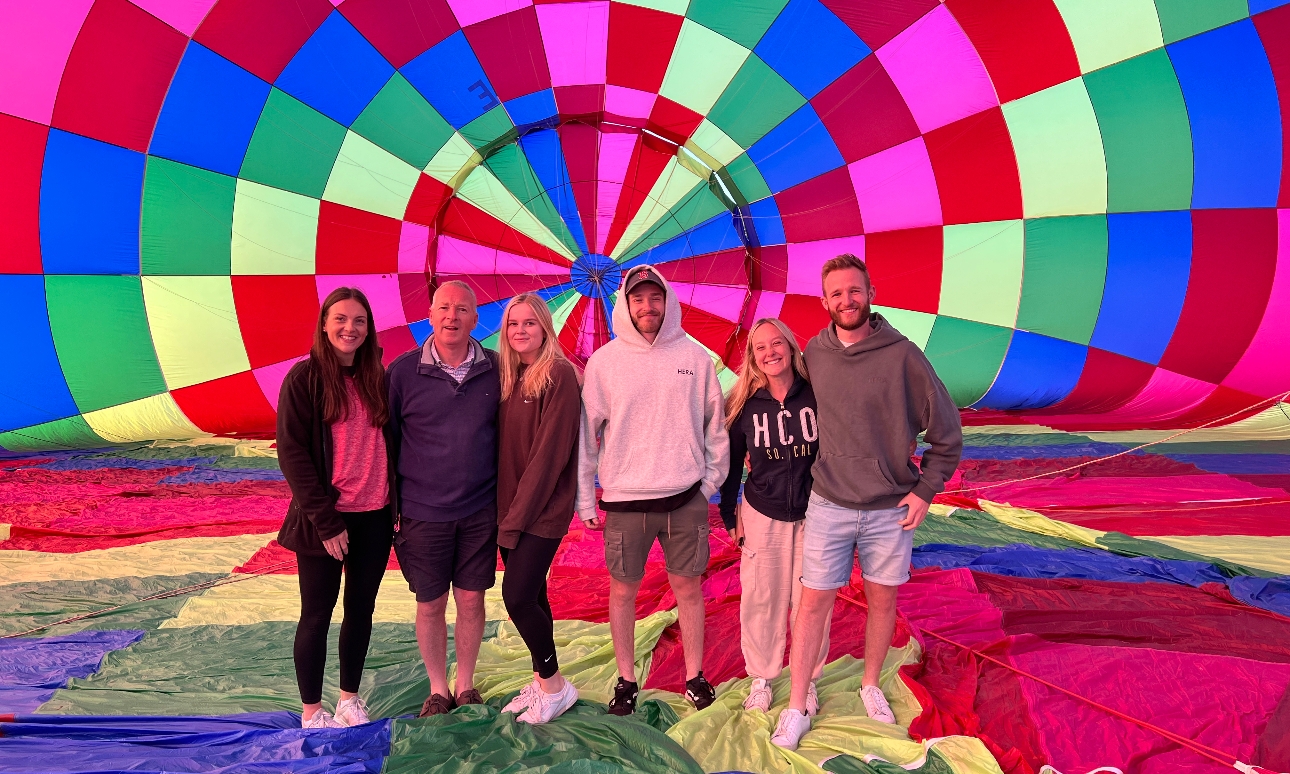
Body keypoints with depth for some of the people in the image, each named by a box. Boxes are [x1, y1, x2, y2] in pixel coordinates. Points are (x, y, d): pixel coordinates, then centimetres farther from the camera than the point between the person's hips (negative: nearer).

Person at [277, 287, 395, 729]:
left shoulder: (377, 378, 5)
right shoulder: (304, 378, -7)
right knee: (317, 614, 7)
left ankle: (349, 697, 31)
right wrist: (325, 521, -14)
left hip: (375, 517, 4)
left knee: (361, 609, 14)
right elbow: (292, 452, -10)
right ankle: (311, 712, 23)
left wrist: (399, 507, 2)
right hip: (325, 519, -4)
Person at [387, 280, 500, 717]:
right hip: (423, 513, -1)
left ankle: (466, 686, 30)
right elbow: (387, 440, 0)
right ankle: (438, 690, 30)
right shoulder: (403, 370, -5)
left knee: (471, 600, 10)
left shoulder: (495, 369, -1)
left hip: (481, 511, 1)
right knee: (430, 605, 10)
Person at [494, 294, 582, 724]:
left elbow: (551, 451, -16)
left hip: (542, 509, -7)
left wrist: (519, 513, -15)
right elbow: (503, 446, 10)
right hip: (511, 508, 7)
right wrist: (504, 509, 3)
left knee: (518, 596, -7)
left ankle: (555, 685, 12)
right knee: (531, 595, 13)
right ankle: (542, 681, 28)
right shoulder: (509, 377, 10)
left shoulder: (559, 374, -12)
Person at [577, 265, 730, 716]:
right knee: (623, 590, 10)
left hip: (686, 496, 1)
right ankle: (626, 680, 27)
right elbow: (587, 433, 2)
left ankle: (695, 675, 28)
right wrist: (585, 500, 2)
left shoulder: (694, 356, 1)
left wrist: (711, 481, 6)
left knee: (688, 586, 10)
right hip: (624, 499, 0)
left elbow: (714, 425, 8)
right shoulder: (603, 361, -2)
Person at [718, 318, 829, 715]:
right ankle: (761, 678, 27)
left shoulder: (816, 395, -7)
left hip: (812, 516, -1)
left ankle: (807, 681, 26)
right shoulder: (744, 403, -4)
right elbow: (731, 462, 5)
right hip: (762, 517, 1)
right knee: (760, 600, 8)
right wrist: (730, 515, 5)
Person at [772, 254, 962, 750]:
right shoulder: (814, 354, -3)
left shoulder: (902, 356, -10)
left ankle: (871, 685, 37)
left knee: (883, 598, 14)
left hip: (891, 509, 0)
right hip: (828, 505, 1)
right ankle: (796, 708, 17)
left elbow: (946, 430, -3)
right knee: (814, 601, 4)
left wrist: (925, 490, -3)